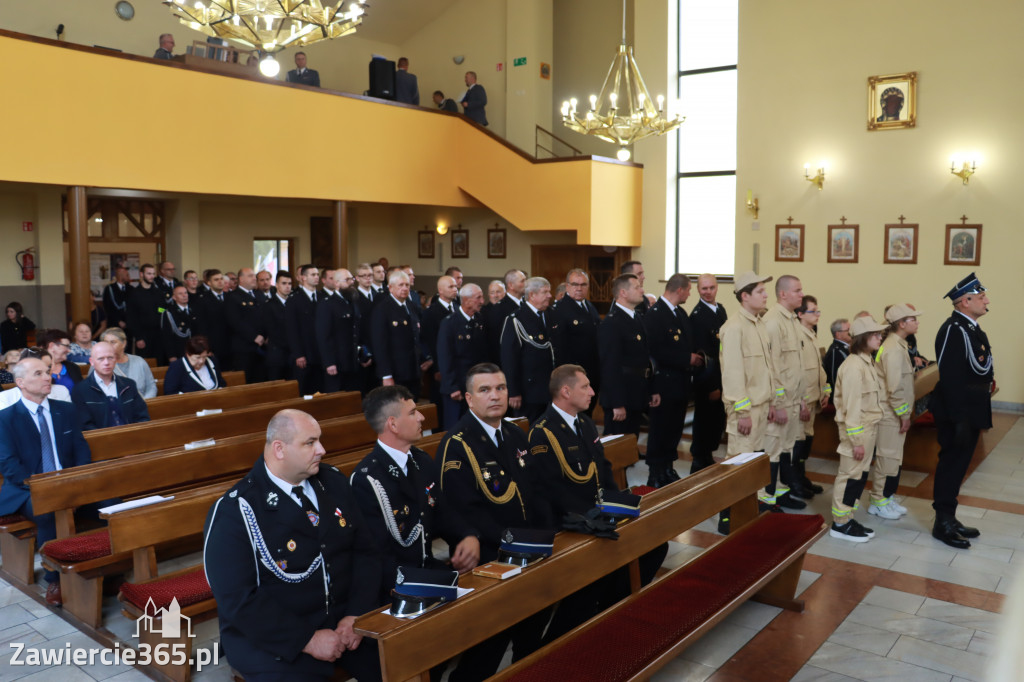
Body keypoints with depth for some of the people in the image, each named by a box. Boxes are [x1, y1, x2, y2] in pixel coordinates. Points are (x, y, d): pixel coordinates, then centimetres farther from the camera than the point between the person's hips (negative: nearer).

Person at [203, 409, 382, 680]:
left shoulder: (333, 481, 3)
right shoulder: (234, 511, -13)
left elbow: (365, 550, 5)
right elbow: (237, 599, -16)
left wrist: (357, 614, -9)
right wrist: (307, 639, -18)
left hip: (346, 617, 4)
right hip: (278, 641, -3)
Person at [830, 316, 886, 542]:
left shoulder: (867, 362, 12)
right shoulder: (853, 366, -18)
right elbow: (852, 405, -21)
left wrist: (868, 435, 14)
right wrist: (856, 440, -21)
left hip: (869, 428, 9)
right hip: (857, 430, -9)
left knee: (860, 475, 14)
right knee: (850, 476, -1)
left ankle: (848, 517, 24)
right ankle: (840, 524, 8)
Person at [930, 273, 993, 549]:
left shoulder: (971, 328, 11)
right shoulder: (953, 330, -20)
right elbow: (950, 377, -24)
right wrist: (959, 419, -24)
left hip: (972, 410, 10)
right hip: (958, 412, -10)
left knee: (958, 464, 16)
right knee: (952, 463, -1)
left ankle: (949, 518, 28)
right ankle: (943, 524, 11)